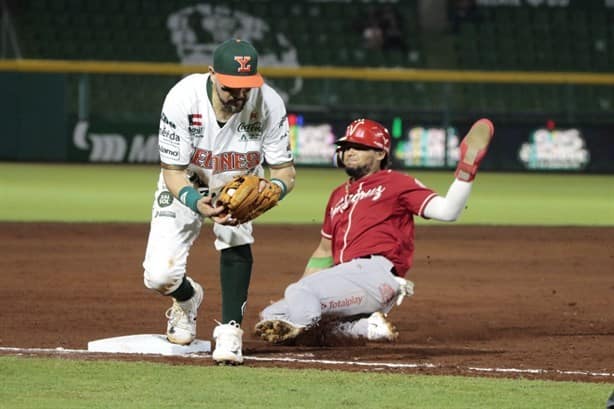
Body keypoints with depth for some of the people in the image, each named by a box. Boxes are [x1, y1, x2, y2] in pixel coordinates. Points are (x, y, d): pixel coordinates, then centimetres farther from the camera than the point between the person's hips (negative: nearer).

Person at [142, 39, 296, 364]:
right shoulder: (182, 99, -33)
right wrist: (196, 202, -48)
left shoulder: (268, 104, -29)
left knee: (234, 233, -33)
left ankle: (230, 330, -22)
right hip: (186, 185, -1)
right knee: (159, 276, -12)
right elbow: (172, 171, -27)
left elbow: (285, 168, -20)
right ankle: (187, 296, 27)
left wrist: (275, 188, -46)